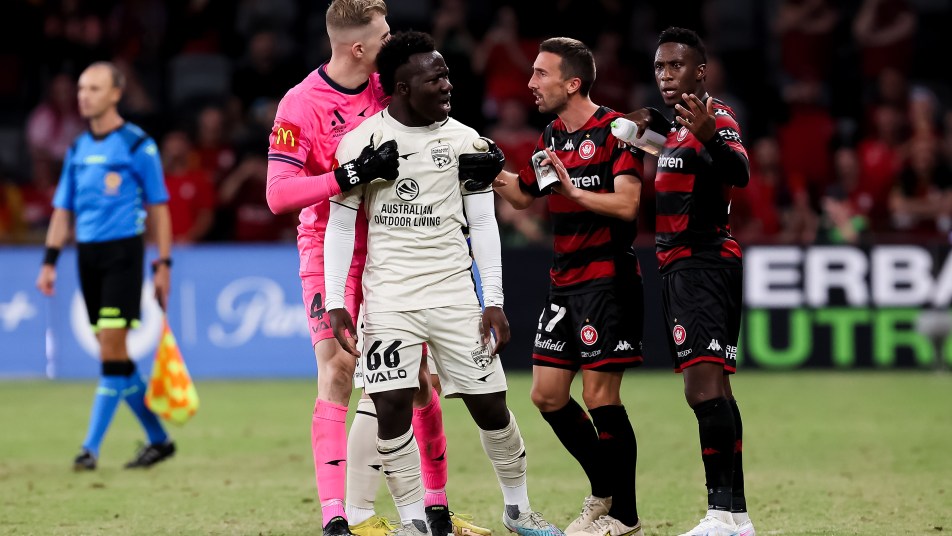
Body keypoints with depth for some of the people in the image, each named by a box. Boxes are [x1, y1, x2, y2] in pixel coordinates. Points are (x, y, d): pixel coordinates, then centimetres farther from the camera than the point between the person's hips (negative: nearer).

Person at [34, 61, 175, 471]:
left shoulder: (138, 145, -4)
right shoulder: (77, 149, 13)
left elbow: (158, 207, -2)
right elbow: (63, 210, 16)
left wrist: (164, 264, -5)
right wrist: (49, 262, 7)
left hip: (123, 252, -6)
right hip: (87, 254, 6)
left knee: (111, 348, -12)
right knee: (114, 355, 6)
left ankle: (91, 447, -12)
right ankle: (158, 439, 17)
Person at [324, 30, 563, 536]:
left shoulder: (464, 140, 3)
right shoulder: (362, 140, -3)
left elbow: (483, 224, 7)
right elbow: (341, 224, 2)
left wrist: (494, 301, 1)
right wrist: (335, 303, -5)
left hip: (454, 295, 2)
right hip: (388, 299, -1)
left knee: (489, 403, 2)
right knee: (393, 407, -10)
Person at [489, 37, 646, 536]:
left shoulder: (614, 130, -11)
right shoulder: (551, 136, 13)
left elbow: (627, 204, -21)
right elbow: (524, 194, 29)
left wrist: (575, 192, -31)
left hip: (608, 279, -9)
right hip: (564, 284, 9)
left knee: (600, 395, -7)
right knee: (547, 393, 8)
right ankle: (605, 490, 23)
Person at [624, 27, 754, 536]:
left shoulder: (716, 117, -10)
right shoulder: (676, 125, 18)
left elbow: (740, 174, -30)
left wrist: (708, 135, -47)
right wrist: (654, 127, 31)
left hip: (705, 262, -10)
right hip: (678, 266, 10)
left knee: (705, 385, -21)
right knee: (707, 391, 11)